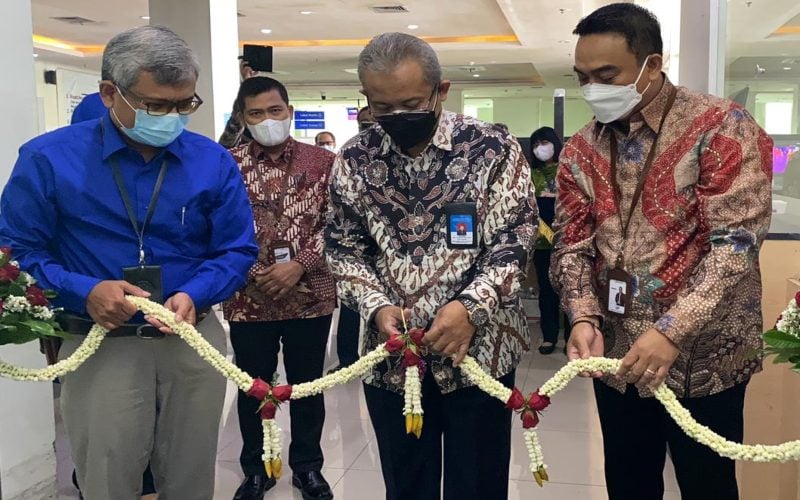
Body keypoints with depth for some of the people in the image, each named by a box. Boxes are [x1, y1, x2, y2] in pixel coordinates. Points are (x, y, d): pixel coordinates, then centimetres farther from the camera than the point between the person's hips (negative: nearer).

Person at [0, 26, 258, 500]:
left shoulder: (213, 162, 0)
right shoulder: (49, 158, -7)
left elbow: (238, 250, 2)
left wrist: (194, 295, -16)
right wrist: (84, 292, -20)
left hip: (194, 341, 2)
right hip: (99, 347, -2)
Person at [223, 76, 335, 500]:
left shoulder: (322, 162, 0)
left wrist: (300, 264, -15)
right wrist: (255, 274, -11)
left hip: (311, 296, 0)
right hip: (248, 298, 0)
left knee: (307, 385, 14)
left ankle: (308, 466, 33)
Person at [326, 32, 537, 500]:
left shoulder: (494, 149, -8)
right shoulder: (354, 160, 1)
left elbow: (516, 240, -9)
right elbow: (344, 249, 5)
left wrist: (471, 306, -23)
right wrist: (376, 307, -11)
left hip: (479, 350, -2)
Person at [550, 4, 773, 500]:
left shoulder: (721, 127, -11)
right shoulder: (581, 149, 4)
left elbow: (736, 243, -18)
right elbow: (573, 245, 3)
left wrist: (672, 332, -26)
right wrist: (584, 317, -15)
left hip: (702, 358, -4)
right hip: (616, 357, 4)